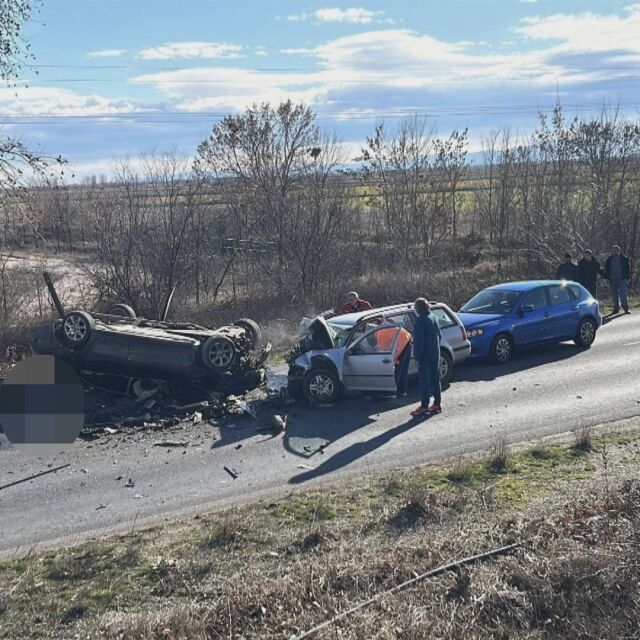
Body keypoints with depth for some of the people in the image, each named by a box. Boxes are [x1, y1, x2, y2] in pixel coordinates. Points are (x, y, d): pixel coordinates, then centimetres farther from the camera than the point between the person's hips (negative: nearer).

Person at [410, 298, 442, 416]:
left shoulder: (421, 320, -18)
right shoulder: (434, 318, 9)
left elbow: (419, 340, -19)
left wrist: (417, 356, -16)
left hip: (425, 355, -8)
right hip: (435, 353, 8)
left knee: (424, 380, -3)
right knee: (435, 379, 14)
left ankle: (424, 406, -1)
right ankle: (437, 404, 20)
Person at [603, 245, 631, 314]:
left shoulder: (624, 259, 3)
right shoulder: (609, 260, 9)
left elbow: (628, 269, 4)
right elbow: (606, 269, 14)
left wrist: (628, 278, -2)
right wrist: (607, 277, 3)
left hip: (622, 279, -3)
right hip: (612, 280, 3)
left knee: (623, 294, -7)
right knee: (614, 295, 5)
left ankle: (626, 308, 0)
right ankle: (616, 308, 13)